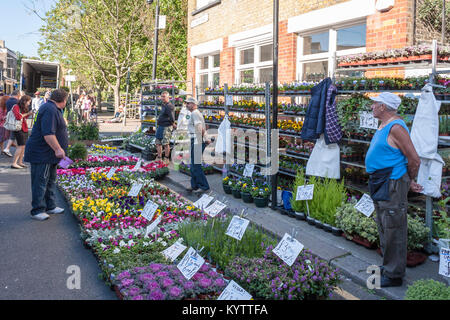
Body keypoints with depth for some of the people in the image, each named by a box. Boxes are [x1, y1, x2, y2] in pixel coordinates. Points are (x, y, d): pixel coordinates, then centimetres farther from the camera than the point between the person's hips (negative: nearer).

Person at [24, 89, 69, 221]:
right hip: (41, 154, -11)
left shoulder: (53, 109, 15)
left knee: (51, 180, 16)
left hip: (49, 155, 11)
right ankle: (37, 210, 1)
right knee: (40, 181, -5)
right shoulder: (50, 110, -20)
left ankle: (50, 206, 25)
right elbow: (48, 133, -28)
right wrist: (58, 149, -28)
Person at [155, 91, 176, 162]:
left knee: (165, 143, -5)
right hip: (160, 126, 10)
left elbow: (172, 118, -23)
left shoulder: (169, 106, -16)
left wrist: (173, 125, -10)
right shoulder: (163, 105, 14)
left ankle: (167, 159, 5)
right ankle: (159, 158, 21)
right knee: (158, 142, 13)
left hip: (166, 127, -10)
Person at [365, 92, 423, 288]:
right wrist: (407, 181, 15)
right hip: (380, 184, 10)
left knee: (393, 230, -2)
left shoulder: (396, 128, -18)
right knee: (384, 228, 18)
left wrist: (410, 182, -1)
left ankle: (394, 275, 8)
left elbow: (414, 160, -17)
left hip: (392, 185, -10)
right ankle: (388, 266, 31)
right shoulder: (384, 126, 14)